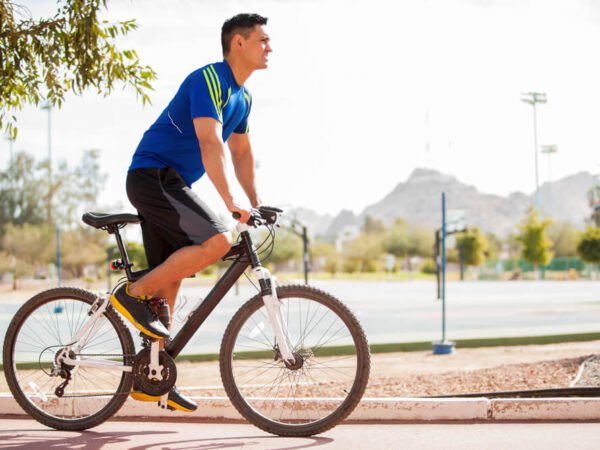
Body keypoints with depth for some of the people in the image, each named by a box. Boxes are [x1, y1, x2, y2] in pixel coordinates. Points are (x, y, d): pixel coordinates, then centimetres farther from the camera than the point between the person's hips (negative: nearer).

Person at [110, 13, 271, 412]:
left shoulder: (242, 97, 15)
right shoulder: (208, 79, -15)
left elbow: (242, 153, 22)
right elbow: (210, 143, -27)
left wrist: (257, 206, 15)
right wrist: (230, 201, -33)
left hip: (170, 184, 10)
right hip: (152, 175, -10)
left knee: (170, 278, 8)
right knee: (217, 241, -26)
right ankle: (133, 294, -13)